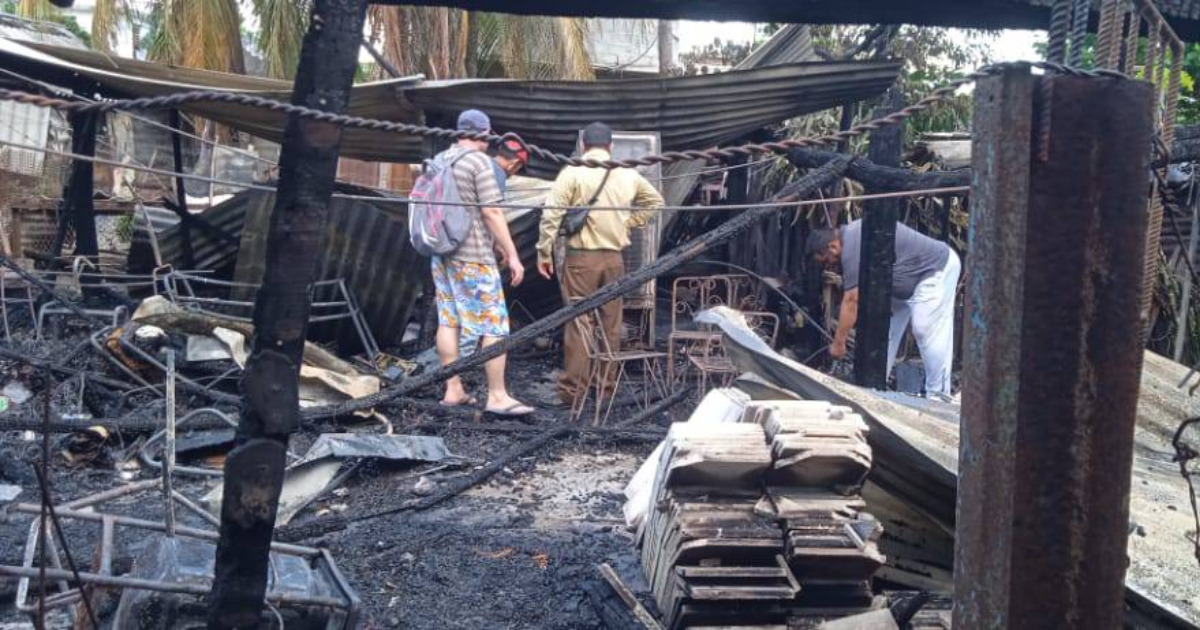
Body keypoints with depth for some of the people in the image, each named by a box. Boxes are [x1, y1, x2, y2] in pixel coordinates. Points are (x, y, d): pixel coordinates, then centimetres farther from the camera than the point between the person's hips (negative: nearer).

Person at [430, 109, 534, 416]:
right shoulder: (480, 161, -10)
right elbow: (491, 212, -15)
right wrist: (512, 255, -12)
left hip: (442, 252, 8)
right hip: (473, 256, -8)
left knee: (448, 321, 9)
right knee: (493, 324, -3)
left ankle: (453, 391, 12)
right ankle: (497, 396, -2)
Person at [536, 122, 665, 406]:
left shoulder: (573, 172, -7)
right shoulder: (628, 175, 7)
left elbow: (552, 214, -11)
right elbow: (655, 200, 22)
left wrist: (544, 252, -4)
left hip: (581, 257, -4)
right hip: (614, 258, 4)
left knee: (578, 322, 0)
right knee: (611, 323, 12)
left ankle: (572, 390, 0)